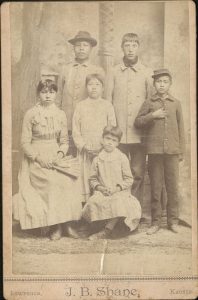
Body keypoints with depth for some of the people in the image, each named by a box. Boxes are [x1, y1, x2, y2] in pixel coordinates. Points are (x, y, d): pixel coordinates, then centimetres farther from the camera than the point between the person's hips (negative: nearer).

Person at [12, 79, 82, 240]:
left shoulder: (60, 114, 8)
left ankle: (67, 221, -11)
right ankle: (55, 225, -14)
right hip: (36, 159, -3)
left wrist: (60, 154, -9)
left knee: (69, 181, -23)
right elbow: (25, 143, -2)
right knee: (52, 181, -27)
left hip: (56, 157, 3)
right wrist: (39, 157, -14)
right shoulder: (31, 114, -1)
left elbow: (64, 141, 11)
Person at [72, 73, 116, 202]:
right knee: (86, 181, 2)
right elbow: (76, 130, 6)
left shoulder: (107, 106, 6)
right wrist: (83, 146, -7)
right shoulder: (81, 106, 8)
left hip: (103, 152, -1)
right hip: (85, 152, 1)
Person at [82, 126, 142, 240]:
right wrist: (98, 187, -7)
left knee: (119, 202, -35)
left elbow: (129, 179, 2)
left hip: (120, 192, -2)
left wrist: (117, 188, -12)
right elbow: (93, 179, 14)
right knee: (93, 202, -29)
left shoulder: (122, 158, 3)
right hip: (102, 192, 2)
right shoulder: (97, 159, 9)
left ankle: (107, 230, -19)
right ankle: (110, 225, -12)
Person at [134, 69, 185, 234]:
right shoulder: (149, 103, 7)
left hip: (172, 150, 1)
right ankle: (156, 222, 13)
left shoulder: (176, 103, 9)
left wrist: (181, 150, 8)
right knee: (156, 187, 4)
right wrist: (152, 116, -11)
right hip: (154, 150, -1)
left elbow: (181, 128, 11)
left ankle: (173, 221, 16)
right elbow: (137, 122, 5)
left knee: (173, 187, 4)